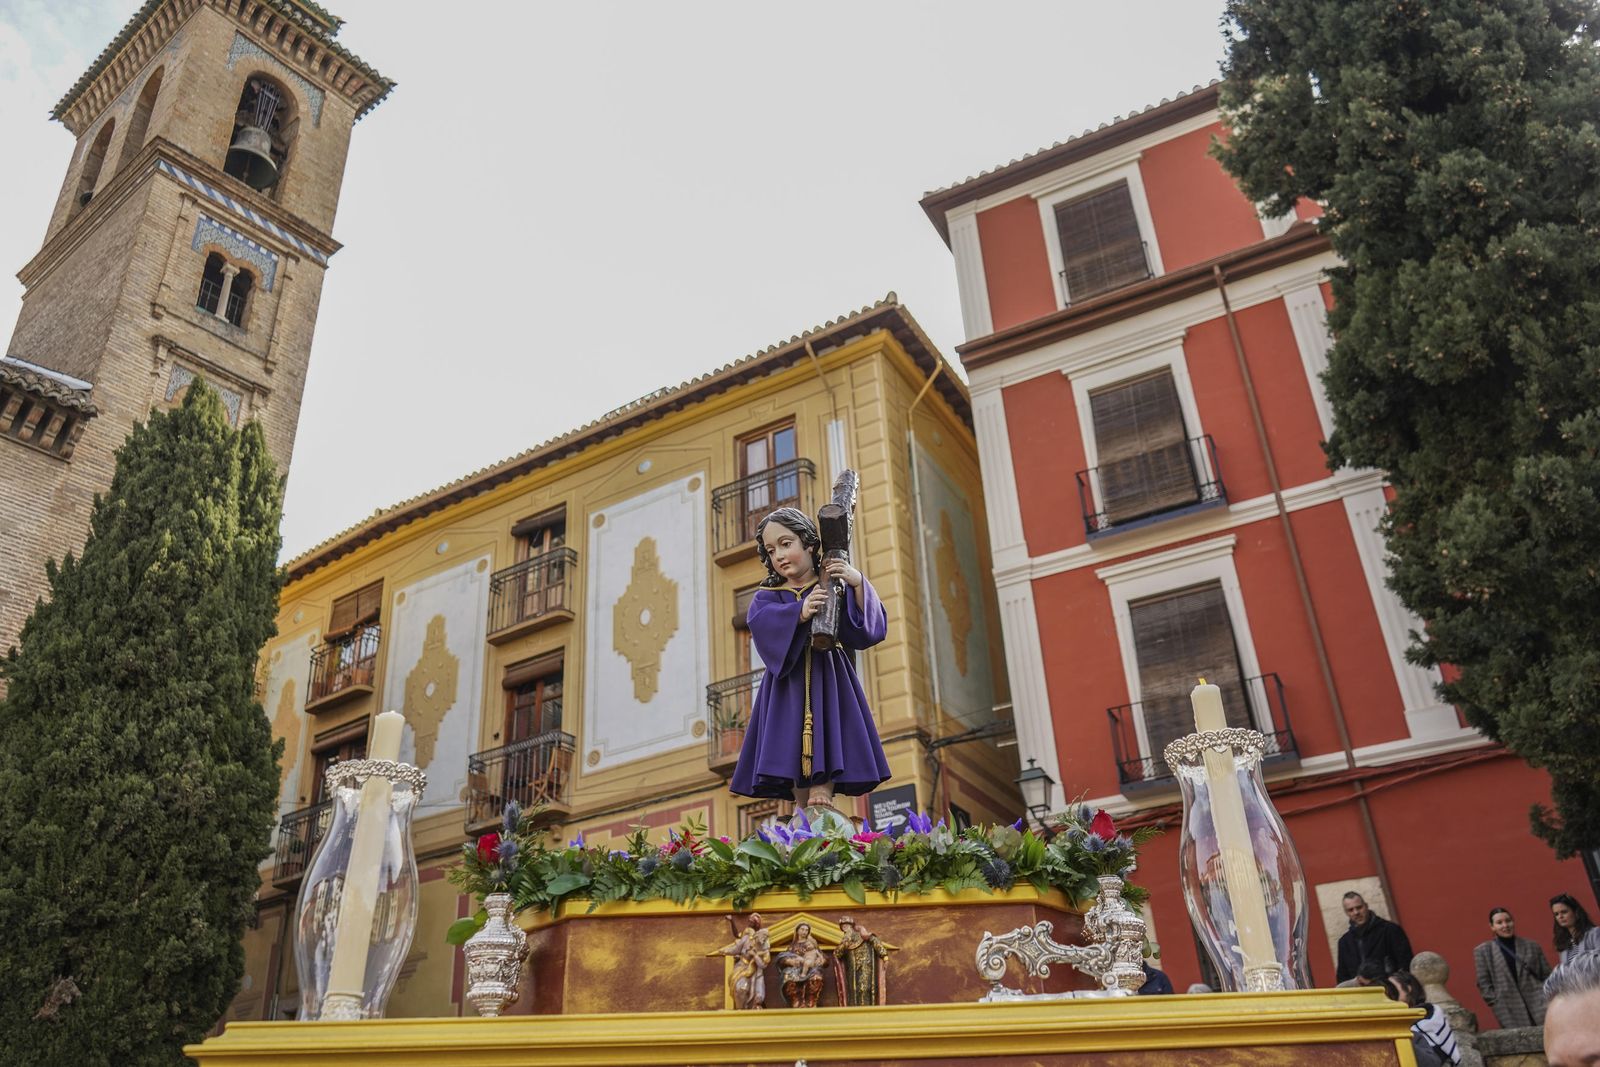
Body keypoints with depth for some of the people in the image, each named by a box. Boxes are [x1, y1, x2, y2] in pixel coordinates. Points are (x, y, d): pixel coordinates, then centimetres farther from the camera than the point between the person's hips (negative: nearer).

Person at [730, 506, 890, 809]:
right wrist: (800, 612, -29)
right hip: (788, 686, 2)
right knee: (791, 757, -3)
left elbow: (870, 627, -2)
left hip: (828, 681, -2)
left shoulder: (835, 586, 10)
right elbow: (763, 625, -11)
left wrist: (858, 582, -16)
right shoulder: (767, 597, 14)